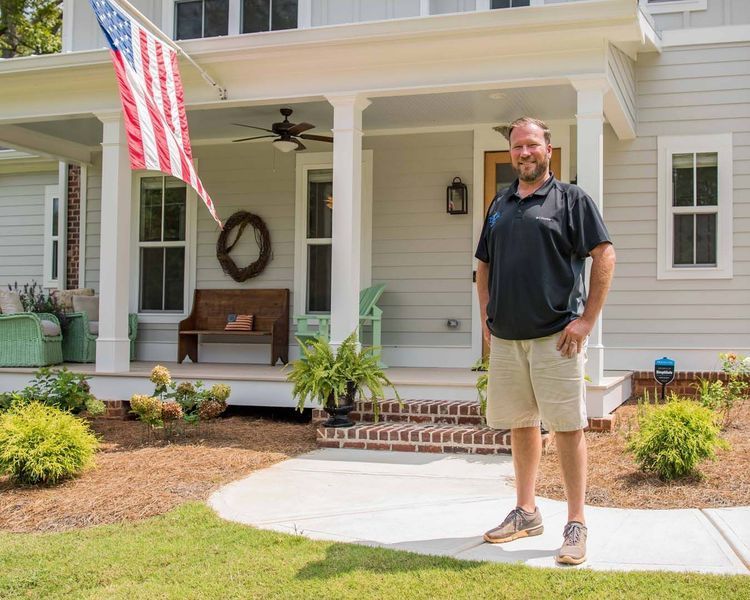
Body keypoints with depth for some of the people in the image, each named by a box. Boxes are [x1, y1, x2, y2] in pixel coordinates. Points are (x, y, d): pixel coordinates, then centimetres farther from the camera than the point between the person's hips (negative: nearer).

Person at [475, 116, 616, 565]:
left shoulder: (571, 198, 0)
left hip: (556, 334, -5)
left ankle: (577, 524, 5)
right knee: (520, 424, 12)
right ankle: (526, 512, 25)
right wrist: (486, 317, 10)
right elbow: (484, 265, 21)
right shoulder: (500, 205, 16)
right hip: (506, 337, 6)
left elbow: (605, 255, -6)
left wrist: (588, 319, -11)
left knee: (568, 426, -3)